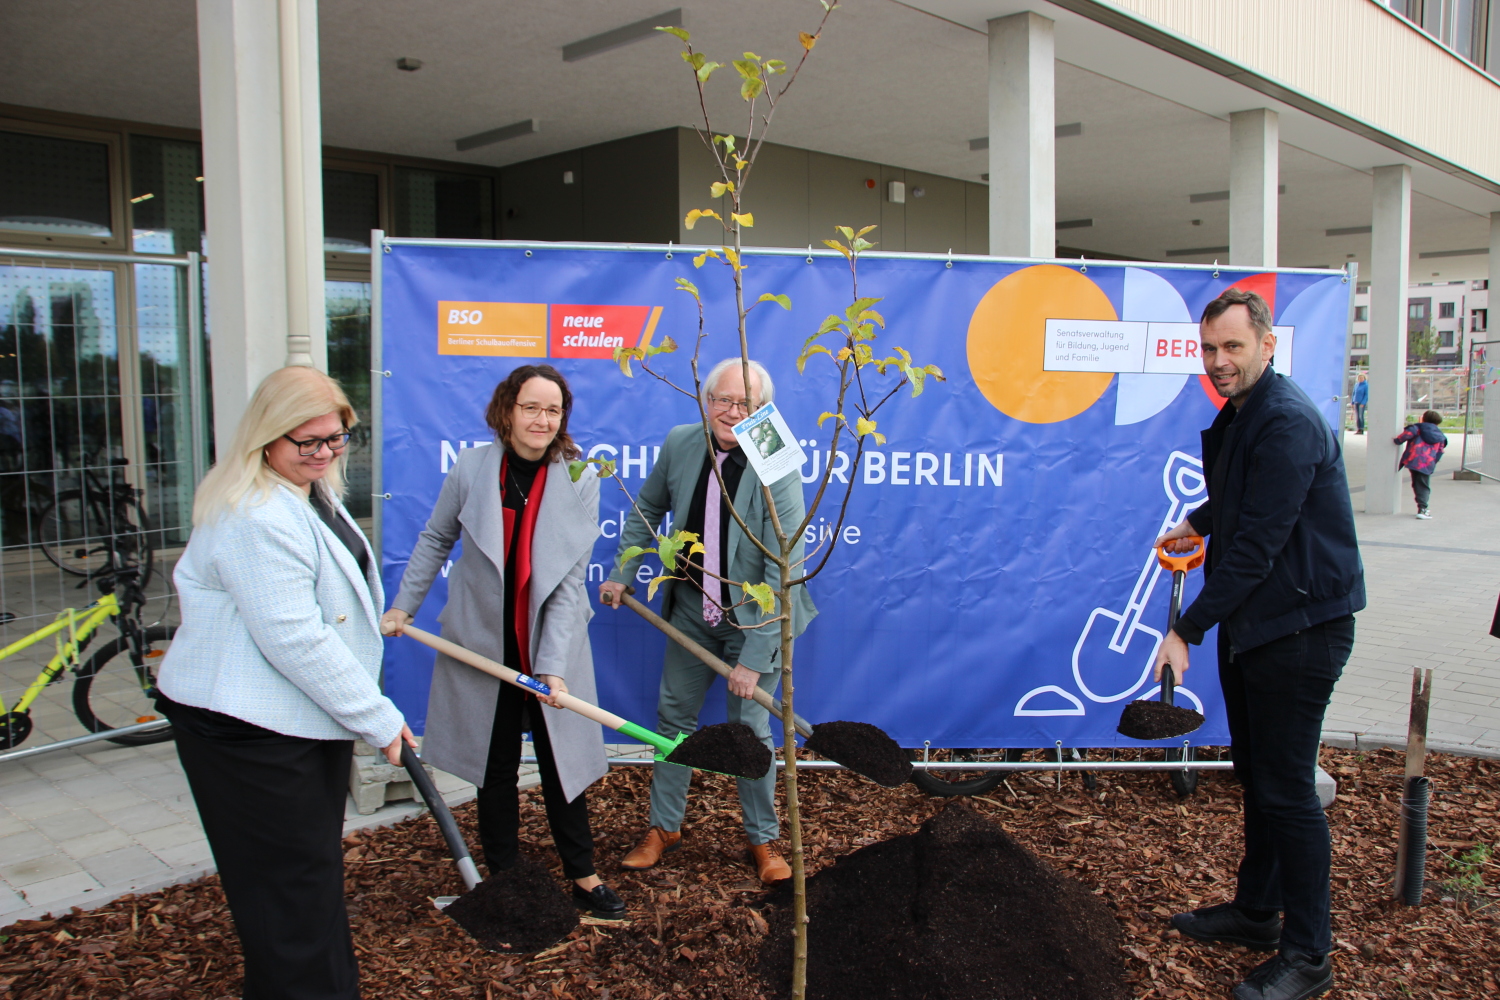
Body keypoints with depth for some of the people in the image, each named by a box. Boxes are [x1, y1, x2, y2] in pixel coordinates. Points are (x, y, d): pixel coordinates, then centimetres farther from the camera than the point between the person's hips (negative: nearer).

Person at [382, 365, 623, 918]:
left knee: (562, 761, 9)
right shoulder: (471, 467, -8)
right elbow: (435, 540, 9)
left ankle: (583, 876, 27)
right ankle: (504, 877, 30)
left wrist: (553, 665, -21)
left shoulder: (580, 480, -12)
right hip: (481, 641, 1)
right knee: (495, 766, 13)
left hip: (552, 643, -1)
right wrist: (403, 604, 8)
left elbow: (569, 579, -16)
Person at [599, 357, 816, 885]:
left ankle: (762, 840, 25)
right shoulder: (680, 444, -9)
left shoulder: (778, 469, -25)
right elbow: (648, 509, 11)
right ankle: (664, 826, 33)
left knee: (750, 729, 3)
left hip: (752, 618, -5)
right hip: (691, 607, 5)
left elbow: (783, 573, -26)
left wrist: (754, 658, -27)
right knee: (674, 714, 14)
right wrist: (622, 573, 8)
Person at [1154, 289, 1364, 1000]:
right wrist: (1198, 524, 22)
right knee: (1256, 775, 19)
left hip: (1300, 627, -10)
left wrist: (1187, 629, -22)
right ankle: (1255, 911, 34)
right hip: (1253, 622, 10)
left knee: (1286, 788, -3)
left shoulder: (1288, 423, -22)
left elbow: (1258, 544, -25)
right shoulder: (1239, 414, 10)